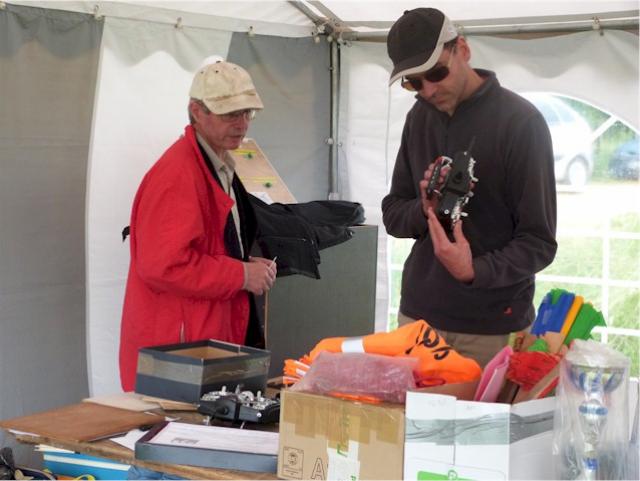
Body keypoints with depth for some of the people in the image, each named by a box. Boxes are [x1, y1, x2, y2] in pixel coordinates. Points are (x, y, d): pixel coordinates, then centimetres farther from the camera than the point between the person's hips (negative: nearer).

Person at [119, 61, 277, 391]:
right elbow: (163, 264, -25)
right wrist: (241, 275, -16)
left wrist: (250, 267, 9)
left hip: (214, 336, 10)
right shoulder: (177, 175, -17)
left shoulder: (221, 168, 16)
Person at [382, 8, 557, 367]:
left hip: (493, 327, -5)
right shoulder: (419, 118, 5)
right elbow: (393, 213, 9)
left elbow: (539, 242, -12)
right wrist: (425, 211, -13)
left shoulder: (520, 121, -13)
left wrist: (475, 271, -28)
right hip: (419, 314, 5)